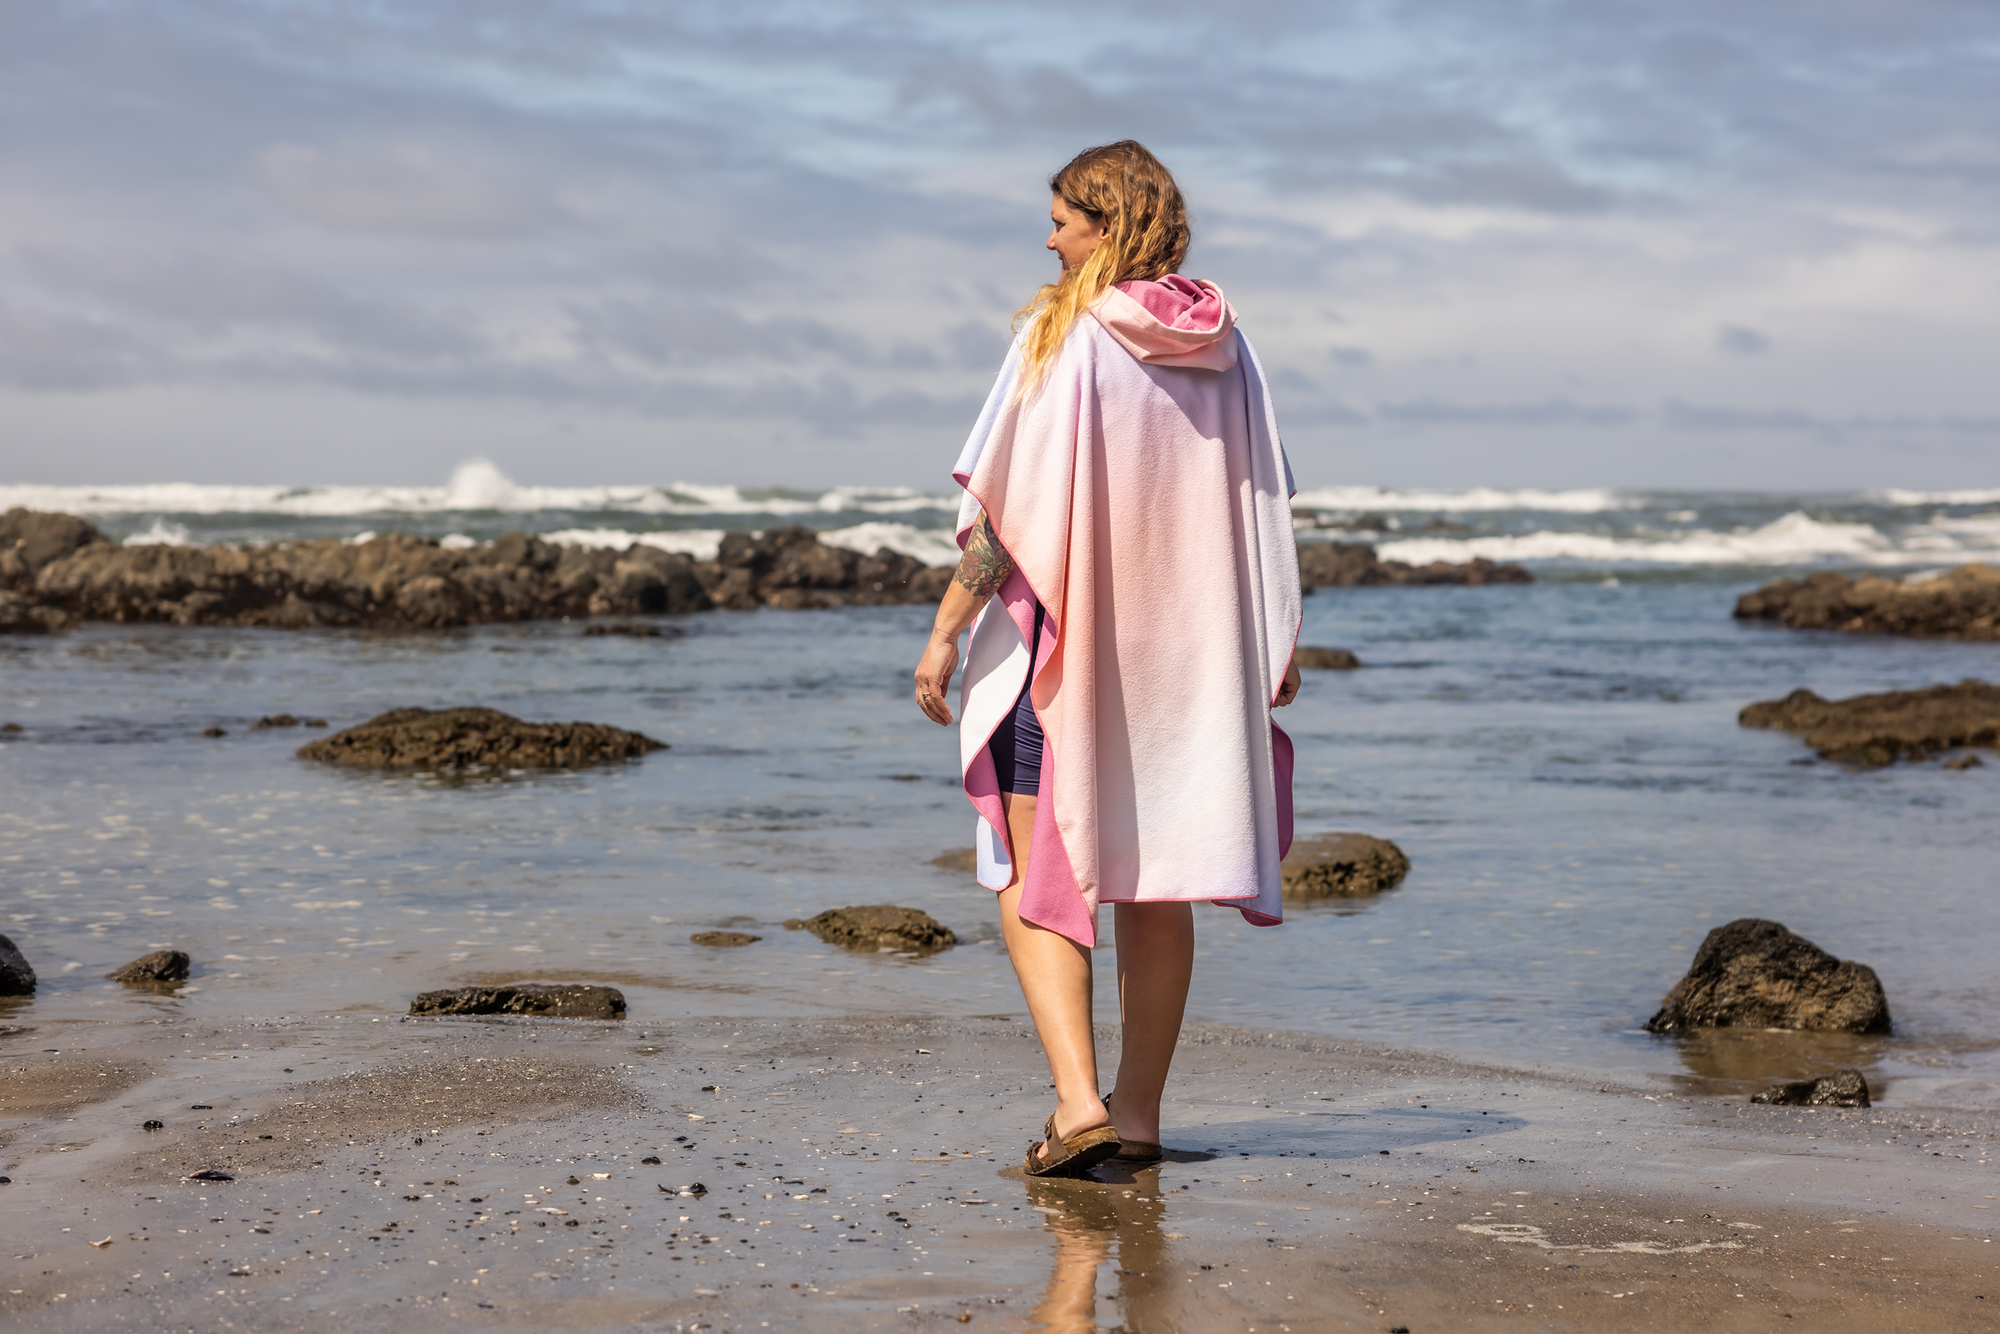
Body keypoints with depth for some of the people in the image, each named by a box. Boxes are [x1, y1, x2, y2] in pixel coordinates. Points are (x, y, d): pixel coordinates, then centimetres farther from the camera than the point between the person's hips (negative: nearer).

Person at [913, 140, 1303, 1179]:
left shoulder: (1064, 337, -12)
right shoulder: (1223, 347, 4)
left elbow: (1004, 508, -13)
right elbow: (1266, 509, 8)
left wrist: (946, 632, -7)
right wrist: (1277, 640, 17)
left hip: (1063, 644, -5)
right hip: (1187, 652, 5)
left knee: (1036, 880, 2)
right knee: (1154, 887, 13)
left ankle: (1077, 1100, -13)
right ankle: (1138, 1112, 18)